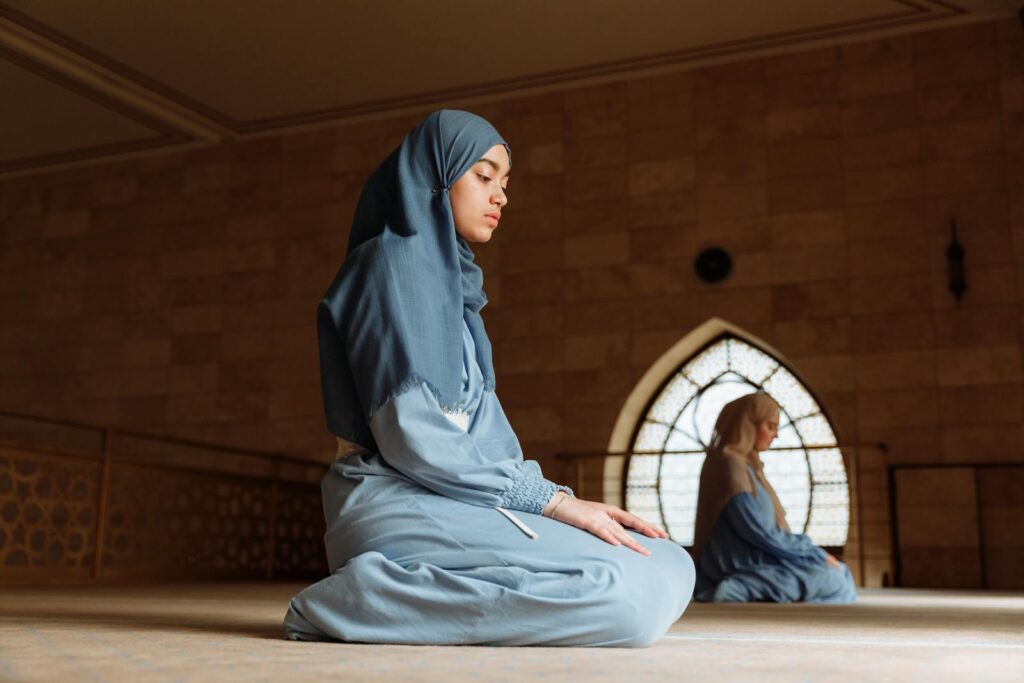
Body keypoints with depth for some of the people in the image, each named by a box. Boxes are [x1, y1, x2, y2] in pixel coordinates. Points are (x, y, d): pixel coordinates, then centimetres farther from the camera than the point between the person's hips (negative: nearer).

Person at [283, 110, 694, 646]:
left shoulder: (452, 279, 22)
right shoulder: (399, 263, -6)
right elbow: (411, 435, -17)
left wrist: (565, 502, 5)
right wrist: (554, 501, -12)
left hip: (449, 499, 9)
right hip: (401, 504, -9)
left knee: (670, 567, -1)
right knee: (632, 593, -24)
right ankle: (361, 597, -17)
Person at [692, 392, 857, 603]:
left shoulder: (747, 464, 16)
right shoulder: (729, 463, -15)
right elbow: (756, 531, -19)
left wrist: (810, 550, 8)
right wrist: (814, 555, -12)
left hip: (750, 558, 10)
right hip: (739, 565, -10)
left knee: (838, 571, 12)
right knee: (832, 579, -13)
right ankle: (742, 588, -15)